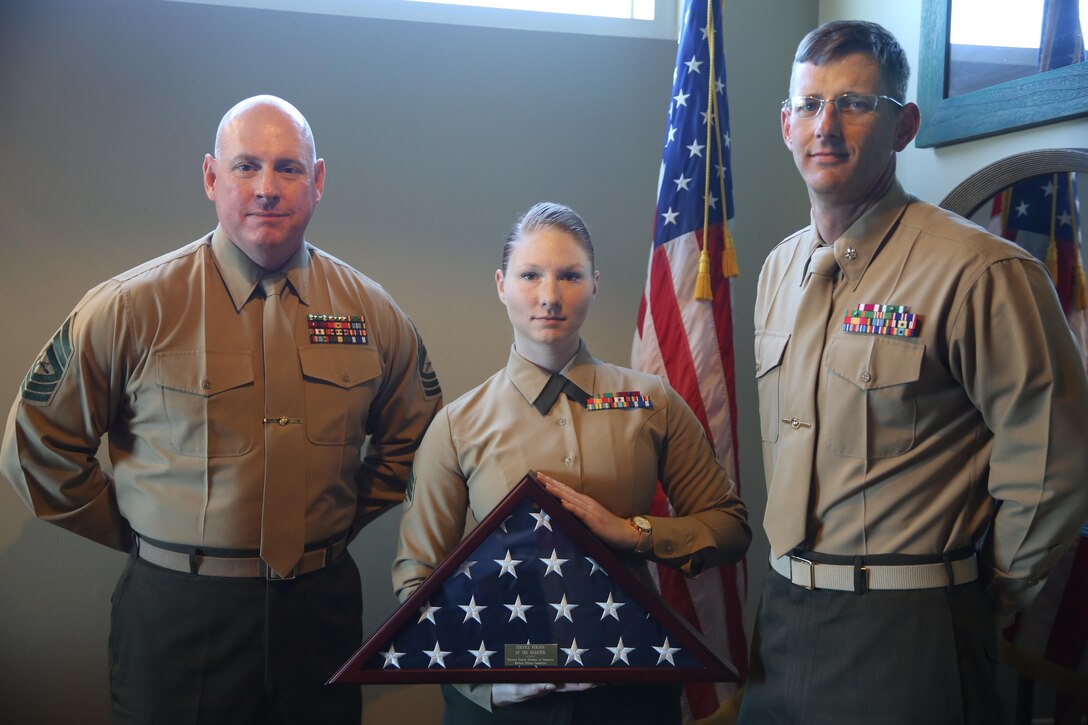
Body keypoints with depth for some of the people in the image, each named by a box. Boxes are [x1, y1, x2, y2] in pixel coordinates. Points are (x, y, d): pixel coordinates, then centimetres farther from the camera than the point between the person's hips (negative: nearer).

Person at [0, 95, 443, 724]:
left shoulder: (372, 313, 2)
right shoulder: (131, 309, -8)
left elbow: (411, 435, 17)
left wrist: (347, 518, 9)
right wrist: (141, 535, 1)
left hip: (324, 604, 3)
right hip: (178, 617, -2)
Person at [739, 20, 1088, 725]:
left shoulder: (979, 271, -16)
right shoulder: (780, 269, 8)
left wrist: (990, 595, -2)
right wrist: (795, 571, 17)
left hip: (907, 635, -6)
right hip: (785, 611, 7)